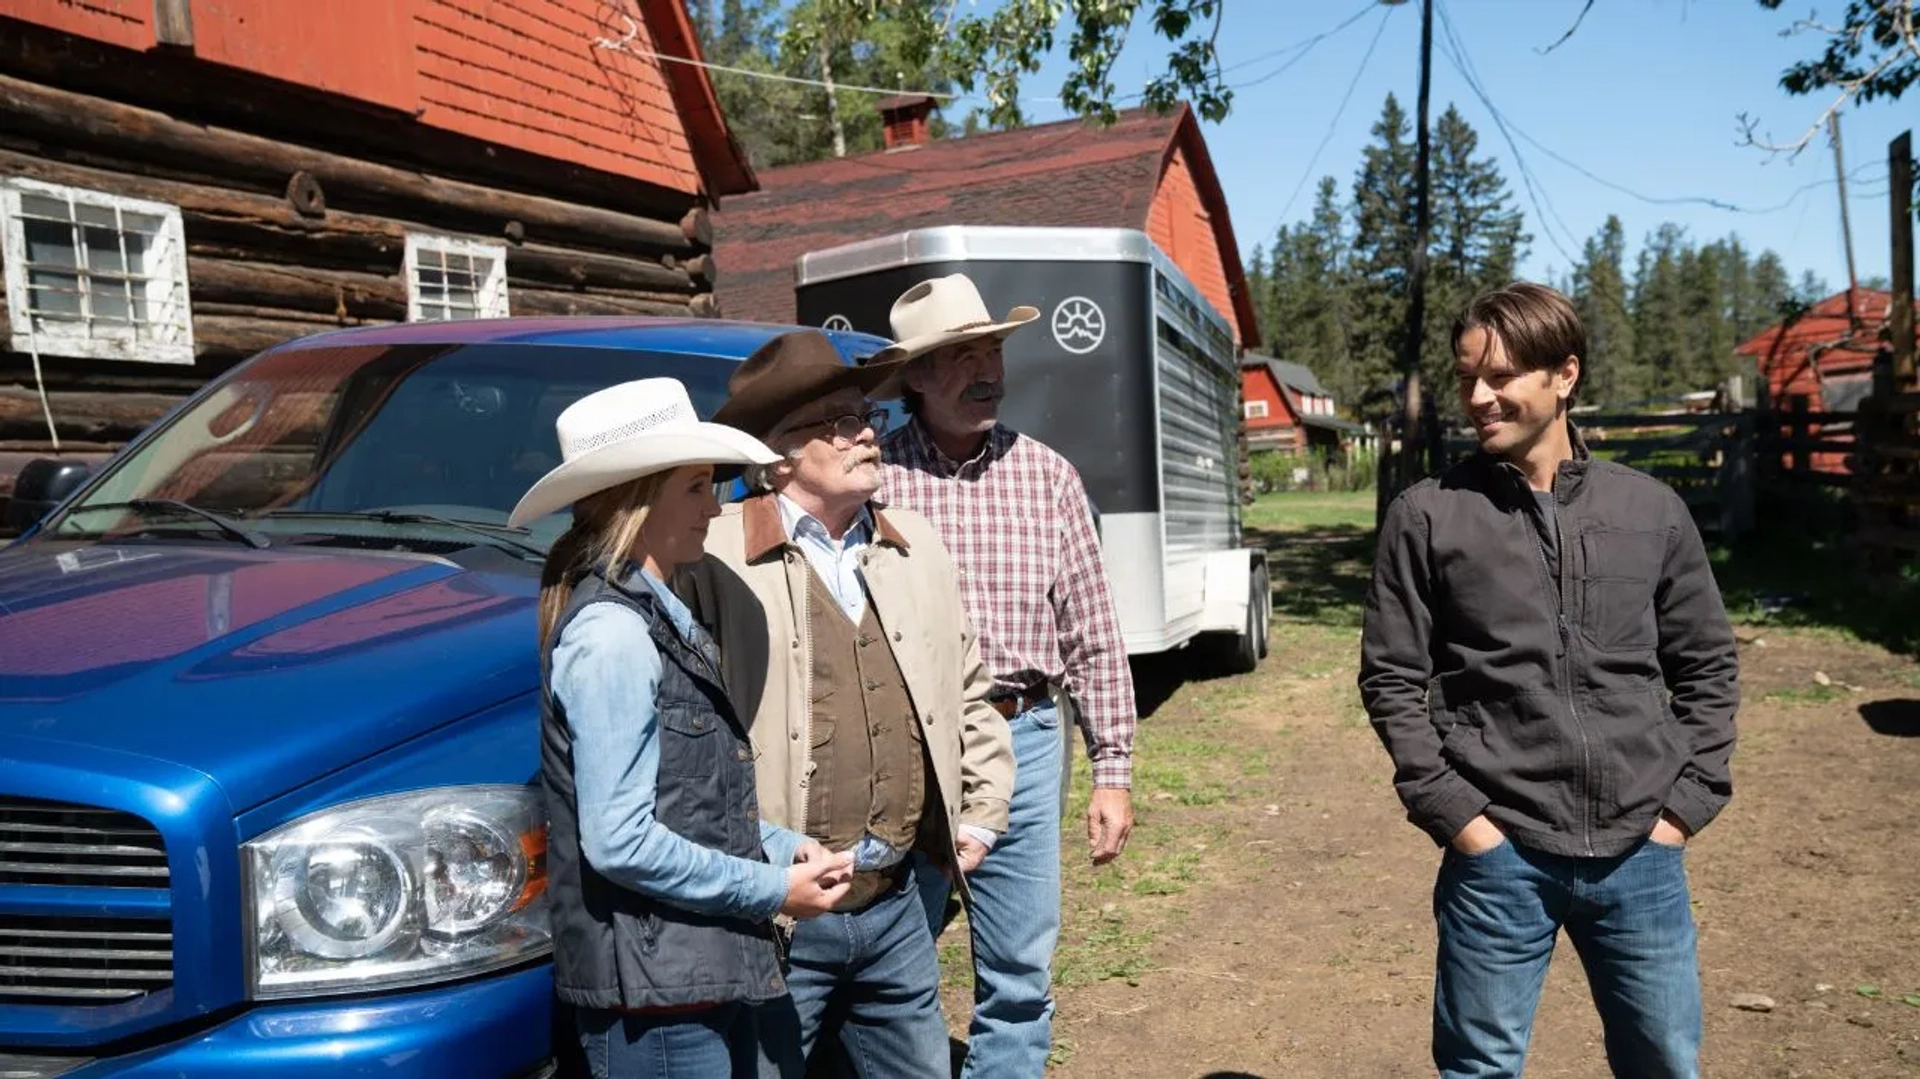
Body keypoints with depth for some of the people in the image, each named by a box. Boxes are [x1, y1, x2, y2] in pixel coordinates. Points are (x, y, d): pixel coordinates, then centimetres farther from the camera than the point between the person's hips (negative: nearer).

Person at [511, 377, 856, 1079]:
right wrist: (772, 890, -14)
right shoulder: (610, 633, -19)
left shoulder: (655, 615, 10)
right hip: (653, 990, -9)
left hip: (703, 970, 9)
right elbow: (620, 842, -23)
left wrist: (785, 848, 4)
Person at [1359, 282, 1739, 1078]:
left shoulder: (1651, 509, 5)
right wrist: (1452, 812, -8)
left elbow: (1709, 665, 11)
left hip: (1641, 852, 3)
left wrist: (1689, 800, 2)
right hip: (1498, 854, -2)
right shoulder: (1426, 516, -3)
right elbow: (1391, 681, -2)